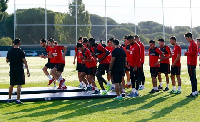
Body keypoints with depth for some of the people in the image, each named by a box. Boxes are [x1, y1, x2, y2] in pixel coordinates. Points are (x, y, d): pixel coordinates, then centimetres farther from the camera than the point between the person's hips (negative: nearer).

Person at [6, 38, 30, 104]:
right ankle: (18, 100, -5)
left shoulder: (10, 51, 4)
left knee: (11, 85, 15)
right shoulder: (21, 51, -9)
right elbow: (24, 61, -11)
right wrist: (27, 70, -7)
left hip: (12, 69, 4)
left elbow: (7, 60, 13)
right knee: (19, 85, -2)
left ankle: (9, 99, 24)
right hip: (19, 69, -4)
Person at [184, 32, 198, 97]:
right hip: (193, 63, 11)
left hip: (191, 64, -11)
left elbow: (192, 53, -23)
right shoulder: (194, 43, 18)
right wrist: (188, 53, 13)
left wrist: (187, 53, -11)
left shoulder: (192, 44, -15)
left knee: (192, 78, -9)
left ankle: (193, 93, -9)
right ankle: (195, 92, 18)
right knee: (194, 78, 13)